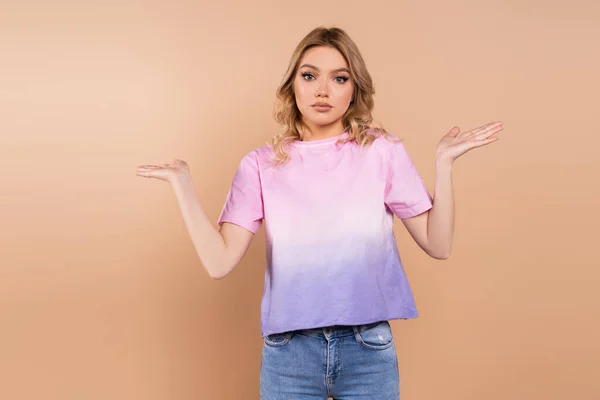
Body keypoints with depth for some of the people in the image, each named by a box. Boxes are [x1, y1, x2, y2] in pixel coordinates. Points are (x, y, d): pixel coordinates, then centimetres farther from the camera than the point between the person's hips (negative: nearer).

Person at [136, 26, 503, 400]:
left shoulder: (383, 152, -2)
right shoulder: (261, 165, -1)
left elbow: (438, 246, -3)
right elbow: (220, 262, -7)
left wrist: (444, 162, -11)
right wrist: (183, 182, -10)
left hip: (367, 349, 0)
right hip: (288, 351, 0)